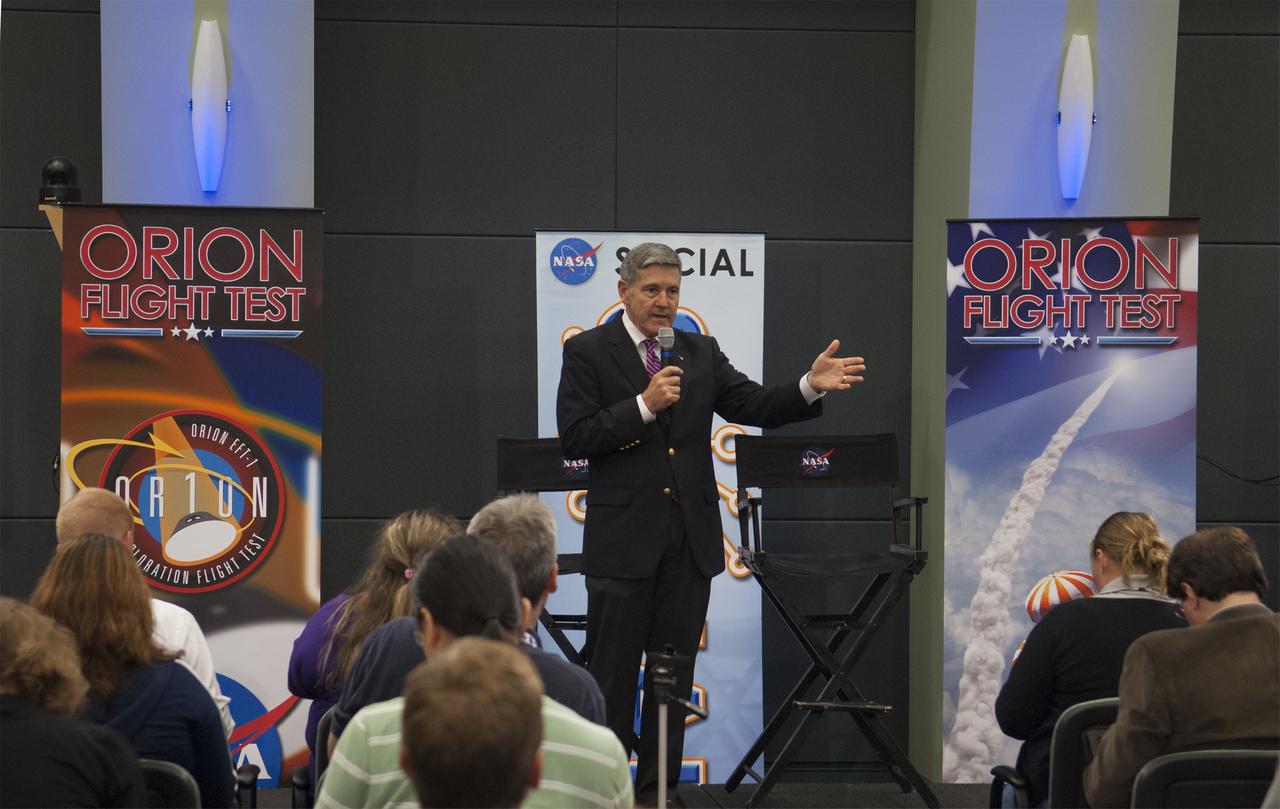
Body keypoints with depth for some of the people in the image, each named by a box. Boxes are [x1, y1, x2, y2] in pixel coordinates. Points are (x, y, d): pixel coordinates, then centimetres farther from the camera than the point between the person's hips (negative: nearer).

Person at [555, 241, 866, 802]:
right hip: (623, 538, -4)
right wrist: (644, 406, -19)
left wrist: (811, 386, -15)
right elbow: (575, 439, -10)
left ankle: (659, 790, 17)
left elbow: (752, 406, 2)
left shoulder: (701, 353, 11)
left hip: (690, 539, 4)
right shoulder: (587, 351, -2)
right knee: (612, 676, 2)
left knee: (674, 674, 9)